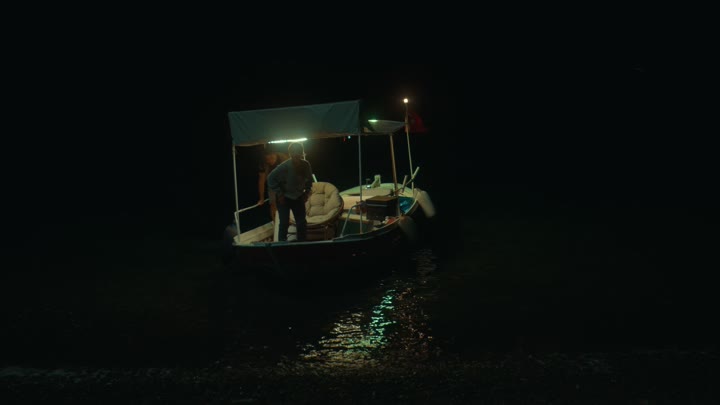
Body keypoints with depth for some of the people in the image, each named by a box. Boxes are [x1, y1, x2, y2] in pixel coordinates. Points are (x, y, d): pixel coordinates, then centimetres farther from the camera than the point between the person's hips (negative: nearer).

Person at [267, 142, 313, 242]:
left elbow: (309, 180, 5)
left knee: (302, 223, 7)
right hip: (284, 198, -4)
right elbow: (271, 178, -17)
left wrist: (307, 192, -2)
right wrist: (279, 194, -17)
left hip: (298, 197, 4)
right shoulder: (284, 166, -26)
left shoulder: (306, 165, -15)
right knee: (284, 223, -2)